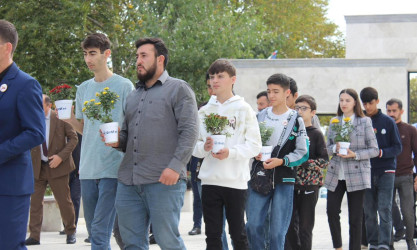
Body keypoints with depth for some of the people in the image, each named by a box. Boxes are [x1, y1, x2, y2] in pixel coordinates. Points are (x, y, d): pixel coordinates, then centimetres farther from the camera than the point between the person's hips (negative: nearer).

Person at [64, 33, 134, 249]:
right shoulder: (83, 89, 15)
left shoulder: (124, 86, -1)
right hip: (87, 167, 6)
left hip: (112, 167, -6)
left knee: (100, 231, -12)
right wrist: (69, 119, 0)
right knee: (93, 229, 10)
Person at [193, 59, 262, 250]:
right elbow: (193, 145, 10)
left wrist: (230, 152, -19)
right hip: (210, 180, 3)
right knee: (213, 234, 5)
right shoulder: (204, 111, 10)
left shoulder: (243, 109, 0)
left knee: (237, 233, 4)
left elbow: (254, 145, -5)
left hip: (236, 180, -3)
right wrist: (204, 147, -12)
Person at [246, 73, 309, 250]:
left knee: (277, 230, -2)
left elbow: (303, 153, -1)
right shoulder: (260, 116, 11)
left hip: (283, 180, -3)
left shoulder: (295, 120, 1)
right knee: (253, 225, -1)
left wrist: (281, 161, -15)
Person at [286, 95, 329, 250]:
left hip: (309, 185, -4)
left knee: (305, 226, 0)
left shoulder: (316, 134, -2)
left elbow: (324, 161, -8)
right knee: (287, 221, 4)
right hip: (291, 184, 4)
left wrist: (302, 163, -17)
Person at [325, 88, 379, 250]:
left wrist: (354, 154, -15)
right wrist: (335, 148, -10)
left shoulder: (365, 122, 0)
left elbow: (374, 150, -1)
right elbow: (327, 148, 13)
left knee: (355, 217, -1)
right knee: (332, 212, -3)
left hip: (356, 175, -3)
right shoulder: (334, 122, 11)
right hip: (335, 174, 3)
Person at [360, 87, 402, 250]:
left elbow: (397, 148, 1)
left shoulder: (388, 122, 2)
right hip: (366, 172, 2)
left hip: (385, 171, -2)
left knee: (384, 209, -10)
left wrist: (381, 152, -16)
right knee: (369, 211, 4)